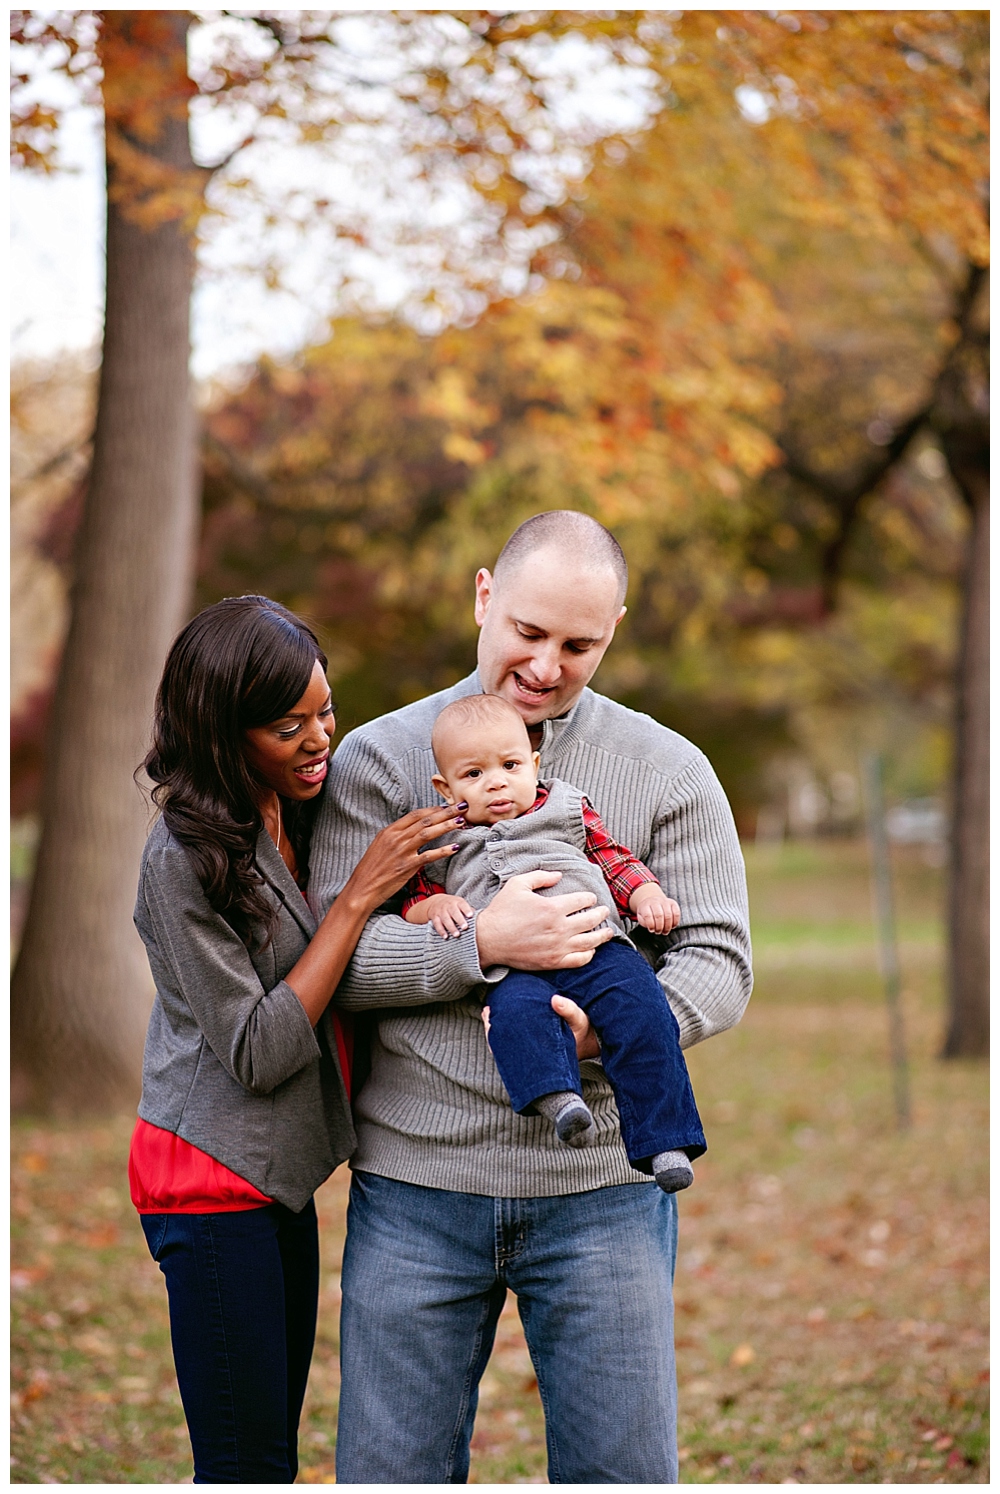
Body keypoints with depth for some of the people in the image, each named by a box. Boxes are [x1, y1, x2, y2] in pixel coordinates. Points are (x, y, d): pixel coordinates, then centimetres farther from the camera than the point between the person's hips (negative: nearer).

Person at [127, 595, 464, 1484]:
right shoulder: (185, 858, -21)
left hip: (279, 1174, 8)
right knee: (244, 1463, 0)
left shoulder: (298, 811, 4)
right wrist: (362, 894, -21)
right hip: (214, 1182, -8)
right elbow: (258, 1053, -21)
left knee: (276, 1444, 16)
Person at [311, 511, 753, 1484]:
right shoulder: (381, 757, 3)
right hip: (417, 1184, 0)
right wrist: (481, 946, -21)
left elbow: (718, 963, -1)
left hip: (602, 1185, 0)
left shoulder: (667, 771, 5)